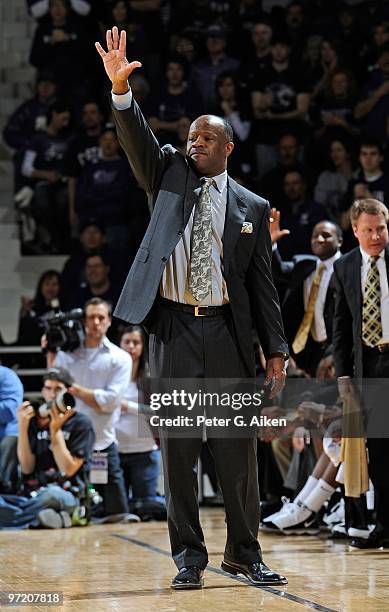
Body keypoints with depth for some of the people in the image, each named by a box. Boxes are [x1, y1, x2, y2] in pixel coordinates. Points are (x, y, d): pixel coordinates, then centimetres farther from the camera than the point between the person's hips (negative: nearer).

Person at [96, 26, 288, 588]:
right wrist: (120, 89, -23)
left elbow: (262, 283, 8)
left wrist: (276, 349, 2)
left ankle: (244, 552, 14)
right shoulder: (170, 176, 11)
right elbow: (138, 140, -7)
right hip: (173, 331, 0)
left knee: (239, 450, 2)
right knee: (178, 449, 2)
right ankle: (188, 556, 11)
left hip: (228, 334, 0)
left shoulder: (252, 208, 9)